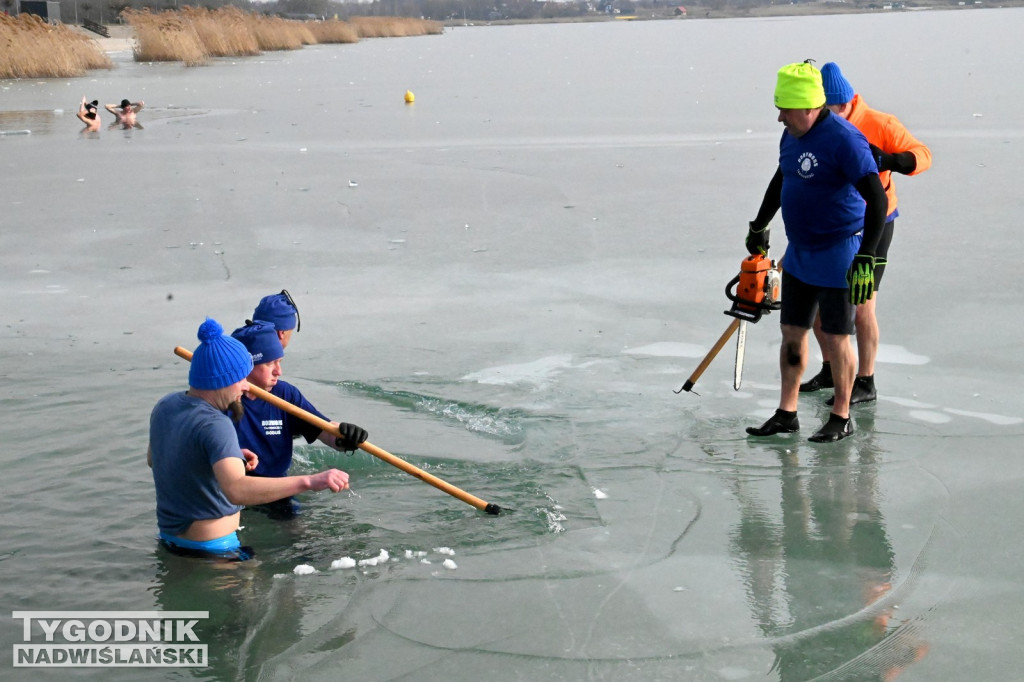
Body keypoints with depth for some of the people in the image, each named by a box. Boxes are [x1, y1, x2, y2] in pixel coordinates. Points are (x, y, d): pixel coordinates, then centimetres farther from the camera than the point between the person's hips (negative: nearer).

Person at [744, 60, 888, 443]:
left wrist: (865, 259, -30)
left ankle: (841, 418, 16)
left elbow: (877, 199, -25)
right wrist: (759, 227, 33)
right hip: (799, 252, 8)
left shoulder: (843, 140, -22)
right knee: (792, 331, 11)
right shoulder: (792, 136, 5)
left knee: (834, 337, 1)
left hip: (838, 254, -8)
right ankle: (786, 414, 21)